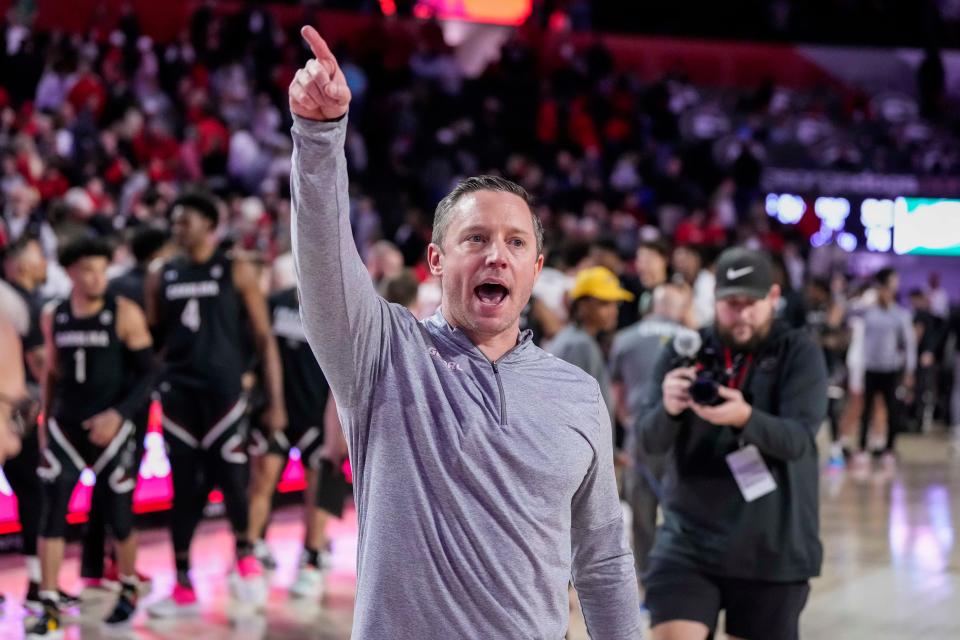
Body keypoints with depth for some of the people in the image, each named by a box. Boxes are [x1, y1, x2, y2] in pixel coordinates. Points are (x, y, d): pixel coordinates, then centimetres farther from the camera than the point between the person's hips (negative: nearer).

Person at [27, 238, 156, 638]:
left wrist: (118, 414, -19)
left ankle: (128, 591, 32)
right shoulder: (53, 317, 3)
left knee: (119, 516, 8)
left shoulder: (125, 315, -9)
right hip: (65, 428, 3)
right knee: (51, 515, -7)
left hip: (110, 429, -3)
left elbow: (147, 374, -8)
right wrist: (46, 418, 17)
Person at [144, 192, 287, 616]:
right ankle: (183, 588, 11)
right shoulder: (161, 278, 11)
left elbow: (263, 337, -1)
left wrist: (275, 401, -6)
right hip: (178, 391, 4)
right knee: (184, 488, 6)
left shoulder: (237, 271, 0)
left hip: (223, 389, -4)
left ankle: (245, 557, 14)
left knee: (230, 476, -12)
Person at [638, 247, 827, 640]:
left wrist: (744, 418, -37)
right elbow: (649, 440, -7)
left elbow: (798, 439, -17)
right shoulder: (684, 352, 1)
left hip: (773, 548, -1)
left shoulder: (799, 354, -4)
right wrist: (668, 409, -31)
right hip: (689, 539, 1)